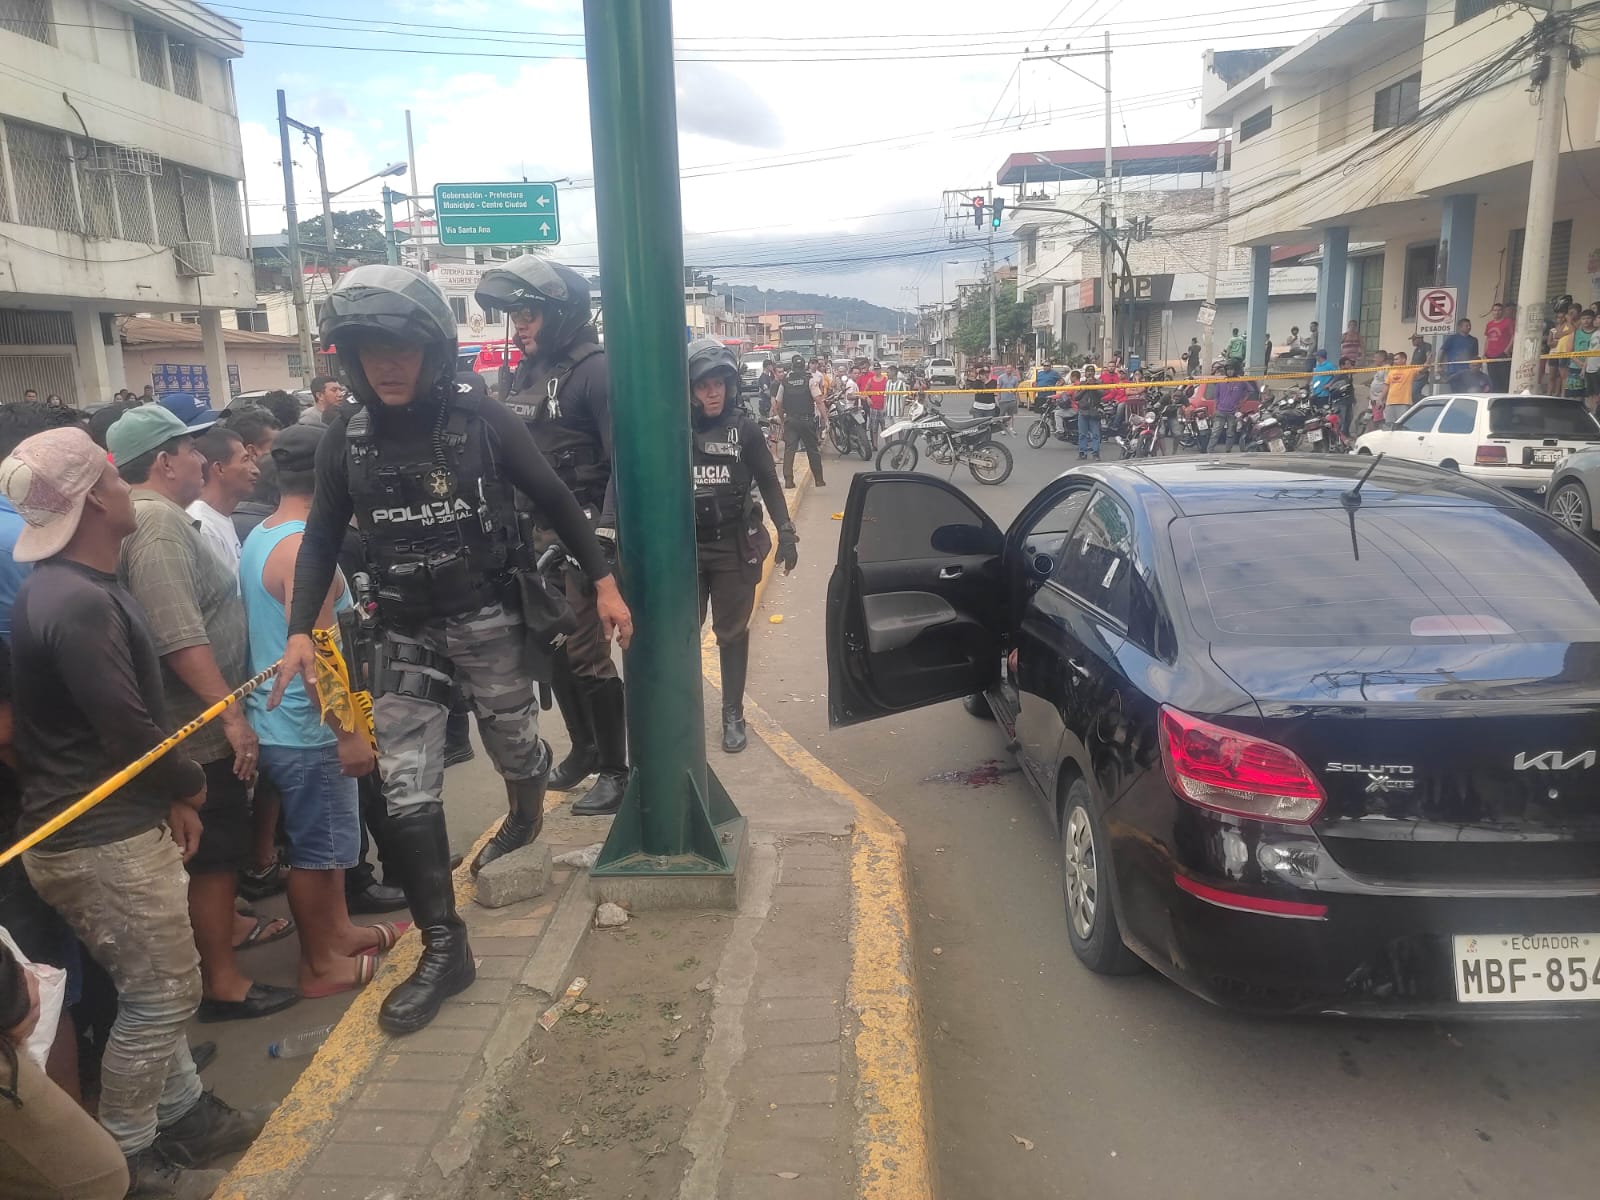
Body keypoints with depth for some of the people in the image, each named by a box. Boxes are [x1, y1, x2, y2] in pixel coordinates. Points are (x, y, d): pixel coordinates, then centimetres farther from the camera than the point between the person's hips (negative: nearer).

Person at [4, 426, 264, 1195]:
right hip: (99, 839, -10)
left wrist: (170, 798, 8)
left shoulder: (79, 586, 10)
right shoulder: (78, 603, -24)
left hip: (113, 822, 10)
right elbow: (128, 728, -25)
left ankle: (182, 1115, 36)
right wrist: (190, 785, -6)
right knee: (163, 993, 4)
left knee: (157, 987, 20)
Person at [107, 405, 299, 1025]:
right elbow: (179, 637, -29)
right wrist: (231, 713, -25)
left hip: (202, 719, 10)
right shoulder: (158, 521, -21)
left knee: (226, 843, 25)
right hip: (201, 726, -10)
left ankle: (224, 923, 42)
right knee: (216, 851, 1)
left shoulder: (158, 515, 12)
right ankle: (222, 982, 12)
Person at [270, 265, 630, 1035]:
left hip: (487, 620, -2)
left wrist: (604, 582, -5)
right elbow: (322, 537, 6)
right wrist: (301, 631, -4)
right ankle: (444, 950, 8)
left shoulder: (482, 420, -10)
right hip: (402, 634, 2)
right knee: (407, 793, -3)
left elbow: (555, 501, -3)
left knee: (515, 751, 14)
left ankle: (525, 817, 52)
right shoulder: (346, 440, -2)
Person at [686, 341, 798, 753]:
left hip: (735, 547, 0)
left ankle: (732, 714, 20)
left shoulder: (744, 428, -2)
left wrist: (786, 533, -1)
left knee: (732, 632, 9)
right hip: (685, 547, 0)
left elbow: (768, 483, 4)